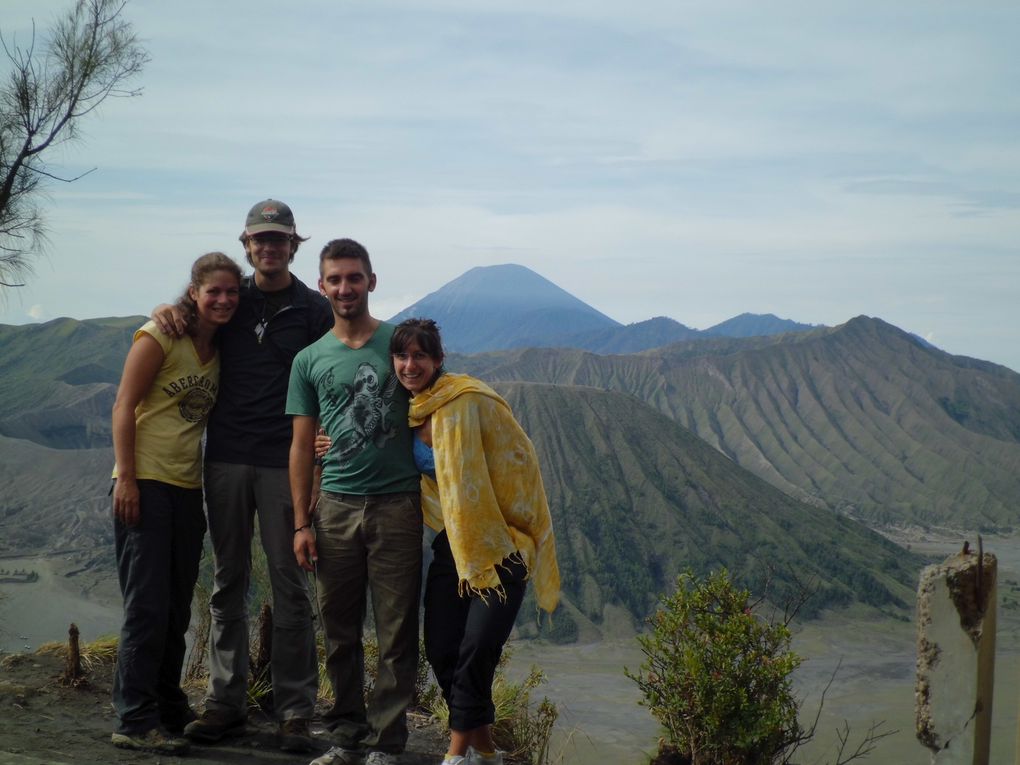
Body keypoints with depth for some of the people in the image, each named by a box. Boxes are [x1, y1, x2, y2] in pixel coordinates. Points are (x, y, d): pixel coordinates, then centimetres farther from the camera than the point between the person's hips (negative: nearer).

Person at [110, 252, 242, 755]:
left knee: (177, 609, 13)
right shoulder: (160, 336, -8)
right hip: (145, 484, -7)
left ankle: (169, 709, 25)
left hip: (187, 487, 7)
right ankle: (135, 722, 0)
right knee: (148, 605, -6)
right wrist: (126, 477, -17)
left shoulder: (220, 349, 12)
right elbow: (124, 406, -11)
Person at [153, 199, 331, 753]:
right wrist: (166, 313, 1)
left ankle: (295, 711, 6)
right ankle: (225, 702, 16)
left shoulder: (314, 311, 3)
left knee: (289, 587, -1)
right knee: (228, 583, 8)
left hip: (284, 464, -3)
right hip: (225, 460, 3)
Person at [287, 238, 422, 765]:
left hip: (397, 505, -2)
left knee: (396, 633, 0)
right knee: (339, 632, 8)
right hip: (336, 508, 2)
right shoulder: (310, 360, 8)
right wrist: (301, 523, 5)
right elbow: (302, 446, 11)